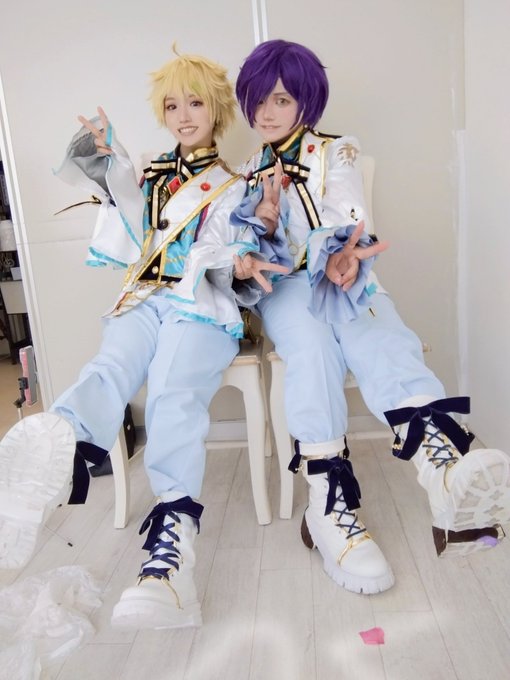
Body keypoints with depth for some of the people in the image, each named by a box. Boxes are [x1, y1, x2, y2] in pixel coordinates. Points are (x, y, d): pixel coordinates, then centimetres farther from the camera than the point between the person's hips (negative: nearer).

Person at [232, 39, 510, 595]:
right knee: (309, 342, -35)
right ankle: (331, 499, -45)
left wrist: (344, 255, -29)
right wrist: (264, 214, -9)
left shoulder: (336, 153, 13)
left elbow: (349, 222, -4)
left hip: (342, 277, -1)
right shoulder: (249, 171, 22)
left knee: (377, 337, -36)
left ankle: (442, 462, -61)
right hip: (283, 284, 1)